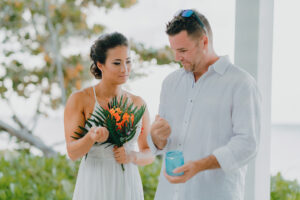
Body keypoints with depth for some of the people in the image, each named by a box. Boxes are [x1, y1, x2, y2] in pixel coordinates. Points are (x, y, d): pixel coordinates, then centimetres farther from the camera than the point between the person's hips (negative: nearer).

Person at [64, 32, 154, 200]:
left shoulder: (138, 104, 5)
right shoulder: (79, 99, -5)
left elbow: (149, 154, 9)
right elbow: (72, 152, -9)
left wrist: (132, 156, -11)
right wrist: (92, 137, -28)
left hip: (128, 186, 3)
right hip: (94, 186, -3)